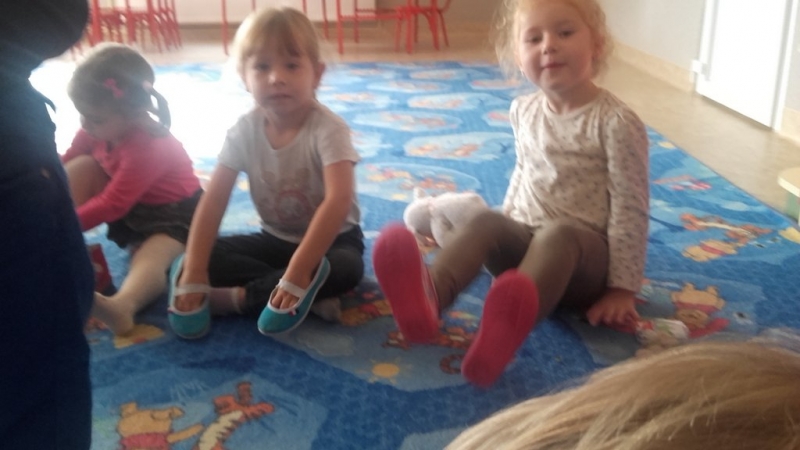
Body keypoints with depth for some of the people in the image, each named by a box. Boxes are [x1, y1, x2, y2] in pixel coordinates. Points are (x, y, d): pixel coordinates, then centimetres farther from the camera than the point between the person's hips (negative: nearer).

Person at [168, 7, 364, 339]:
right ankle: (308, 293, -25)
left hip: (331, 238, -4)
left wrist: (298, 271, -43)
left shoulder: (327, 128, -24)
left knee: (346, 268, -37)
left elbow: (339, 200, -37)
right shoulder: (245, 130, -11)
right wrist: (194, 271, -23)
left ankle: (234, 298, -26)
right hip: (276, 239, 4)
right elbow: (214, 199, -13)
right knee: (185, 263, -12)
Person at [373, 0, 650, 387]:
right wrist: (506, 234, 21)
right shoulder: (524, 111, 5)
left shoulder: (617, 122, -13)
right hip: (525, 239, 5)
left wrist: (623, 289, -12)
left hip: (586, 252, -4)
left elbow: (630, 208, -12)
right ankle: (429, 296, -56)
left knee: (556, 236, -37)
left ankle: (511, 323, -66)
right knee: (485, 223, -26)